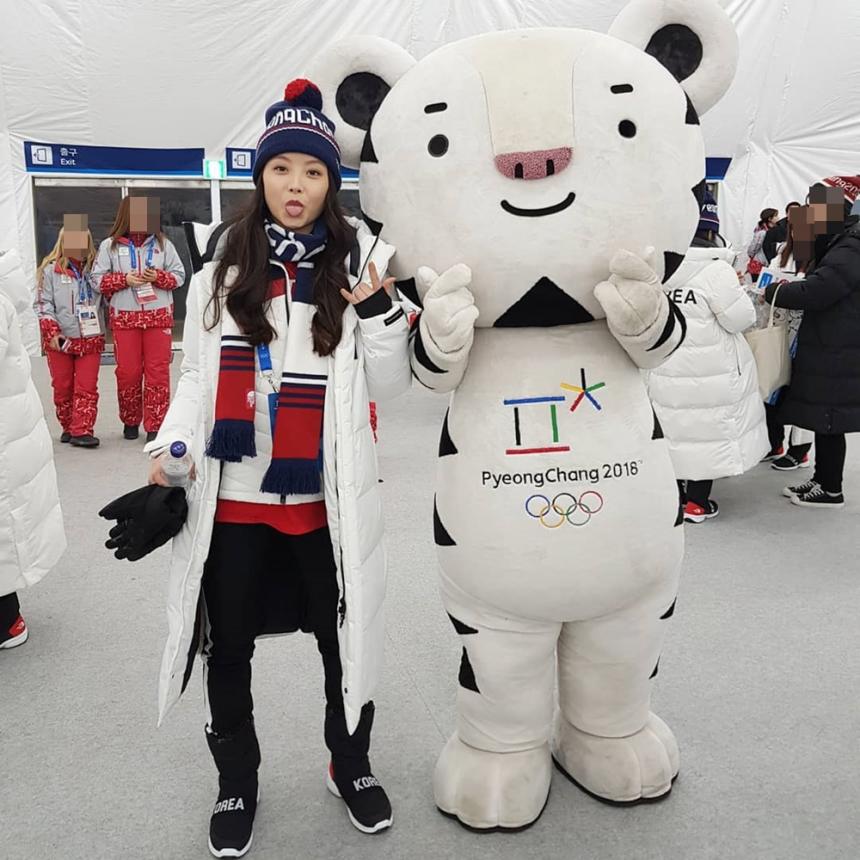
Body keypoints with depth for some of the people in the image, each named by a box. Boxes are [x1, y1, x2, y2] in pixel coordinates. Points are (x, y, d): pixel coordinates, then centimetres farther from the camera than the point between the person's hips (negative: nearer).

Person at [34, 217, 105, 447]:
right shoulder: (50, 269, 0)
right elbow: (43, 304, -2)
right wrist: (51, 333, -10)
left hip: (91, 339, 1)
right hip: (60, 341, -1)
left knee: (87, 388, -4)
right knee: (62, 388, 8)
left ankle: (82, 431, -3)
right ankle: (68, 427, 22)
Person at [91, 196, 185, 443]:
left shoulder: (163, 243, 8)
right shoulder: (110, 245, 5)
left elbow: (179, 275, 7)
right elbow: (97, 279, 2)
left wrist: (158, 277, -11)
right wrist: (124, 279, -12)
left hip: (159, 316, 0)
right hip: (124, 318, 0)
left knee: (158, 371, -2)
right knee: (127, 372, 4)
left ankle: (155, 426, 4)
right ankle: (130, 421, 22)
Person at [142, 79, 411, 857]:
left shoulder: (363, 260, -1)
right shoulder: (221, 265, 4)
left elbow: (389, 386, -3)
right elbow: (198, 375, 9)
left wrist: (379, 311, -18)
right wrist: (167, 450, -3)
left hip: (328, 496, -1)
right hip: (232, 495, 2)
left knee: (344, 637, 14)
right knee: (228, 646, 14)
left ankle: (352, 765, 40)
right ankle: (237, 783, 38)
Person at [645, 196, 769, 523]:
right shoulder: (716, 269, -17)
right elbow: (741, 318, -13)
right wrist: (736, 289, 5)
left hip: (665, 367, 6)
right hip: (709, 371, -5)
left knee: (677, 428, 17)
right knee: (706, 429, 7)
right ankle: (697, 502, 15)